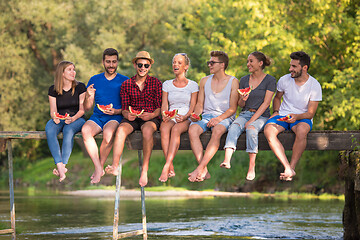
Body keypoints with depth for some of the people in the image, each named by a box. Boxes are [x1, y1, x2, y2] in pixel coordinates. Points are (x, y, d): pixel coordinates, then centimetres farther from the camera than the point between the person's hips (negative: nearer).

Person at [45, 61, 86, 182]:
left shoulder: (80, 87, 2)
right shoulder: (53, 90, 7)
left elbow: (82, 109, -2)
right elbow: (53, 110, 2)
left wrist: (73, 118, -22)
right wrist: (55, 117, -22)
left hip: (77, 119, -2)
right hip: (59, 119, 2)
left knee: (68, 130, -38)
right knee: (49, 129, -33)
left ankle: (63, 165, -42)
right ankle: (60, 166, -43)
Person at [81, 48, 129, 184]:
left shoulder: (124, 81, 7)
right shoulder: (95, 80, 15)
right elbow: (87, 108, 14)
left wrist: (116, 111, -14)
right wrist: (88, 97, -8)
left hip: (115, 117, -3)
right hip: (97, 117, 3)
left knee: (108, 133, -37)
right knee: (85, 130, -32)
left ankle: (100, 166, -15)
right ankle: (98, 169, -26)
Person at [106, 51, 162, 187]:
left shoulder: (156, 83, 7)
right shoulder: (126, 85, 12)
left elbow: (159, 107, 4)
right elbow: (124, 108, 11)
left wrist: (152, 115, -17)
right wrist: (127, 115, -13)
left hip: (151, 118, -2)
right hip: (132, 118, 2)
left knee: (147, 130, -38)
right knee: (121, 129, -32)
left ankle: (145, 170, -38)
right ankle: (115, 166, -44)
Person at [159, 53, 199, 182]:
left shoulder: (192, 85, 9)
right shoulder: (167, 84, 18)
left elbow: (193, 106, 1)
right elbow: (164, 104, 10)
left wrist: (184, 117, -18)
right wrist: (164, 116, -12)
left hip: (186, 118, -2)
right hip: (171, 117, 2)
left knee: (176, 129, -37)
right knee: (164, 128, -35)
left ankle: (166, 167, -47)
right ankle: (171, 169, -44)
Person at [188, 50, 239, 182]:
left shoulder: (233, 82, 4)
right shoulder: (205, 81, 17)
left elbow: (232, 108, -2)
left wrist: (219, 118, -19)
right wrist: (195, 115, -5)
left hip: (224, 117, -4)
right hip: (207, 116, 4)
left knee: (217, 131, -39)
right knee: (192, 129, -31)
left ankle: (200, 169, -43)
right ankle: (204, 171, -38)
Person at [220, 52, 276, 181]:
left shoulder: (270, 80, -1)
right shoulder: (244, 80, 14)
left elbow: (266, 103, -8)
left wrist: (251, 120, -16)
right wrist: (243, 100, -9)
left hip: (261, 116, -4)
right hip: (245, 113, 4)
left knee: (251, 129, -37)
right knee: (233, 127, -30)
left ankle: (252, 167, -37)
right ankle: (227, 160, -50)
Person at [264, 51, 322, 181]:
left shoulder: (315, 86, -9)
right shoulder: (284, 80, 0)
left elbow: (310, 113, -8)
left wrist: (296, 117, -27)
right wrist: (276, 112, 1)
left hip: (303, 118, -3)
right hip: (282, 116, 3)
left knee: (302, 130, -41)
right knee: (268, 130, -31)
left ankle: (292, 167, -30)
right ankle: (288, 169, -40)